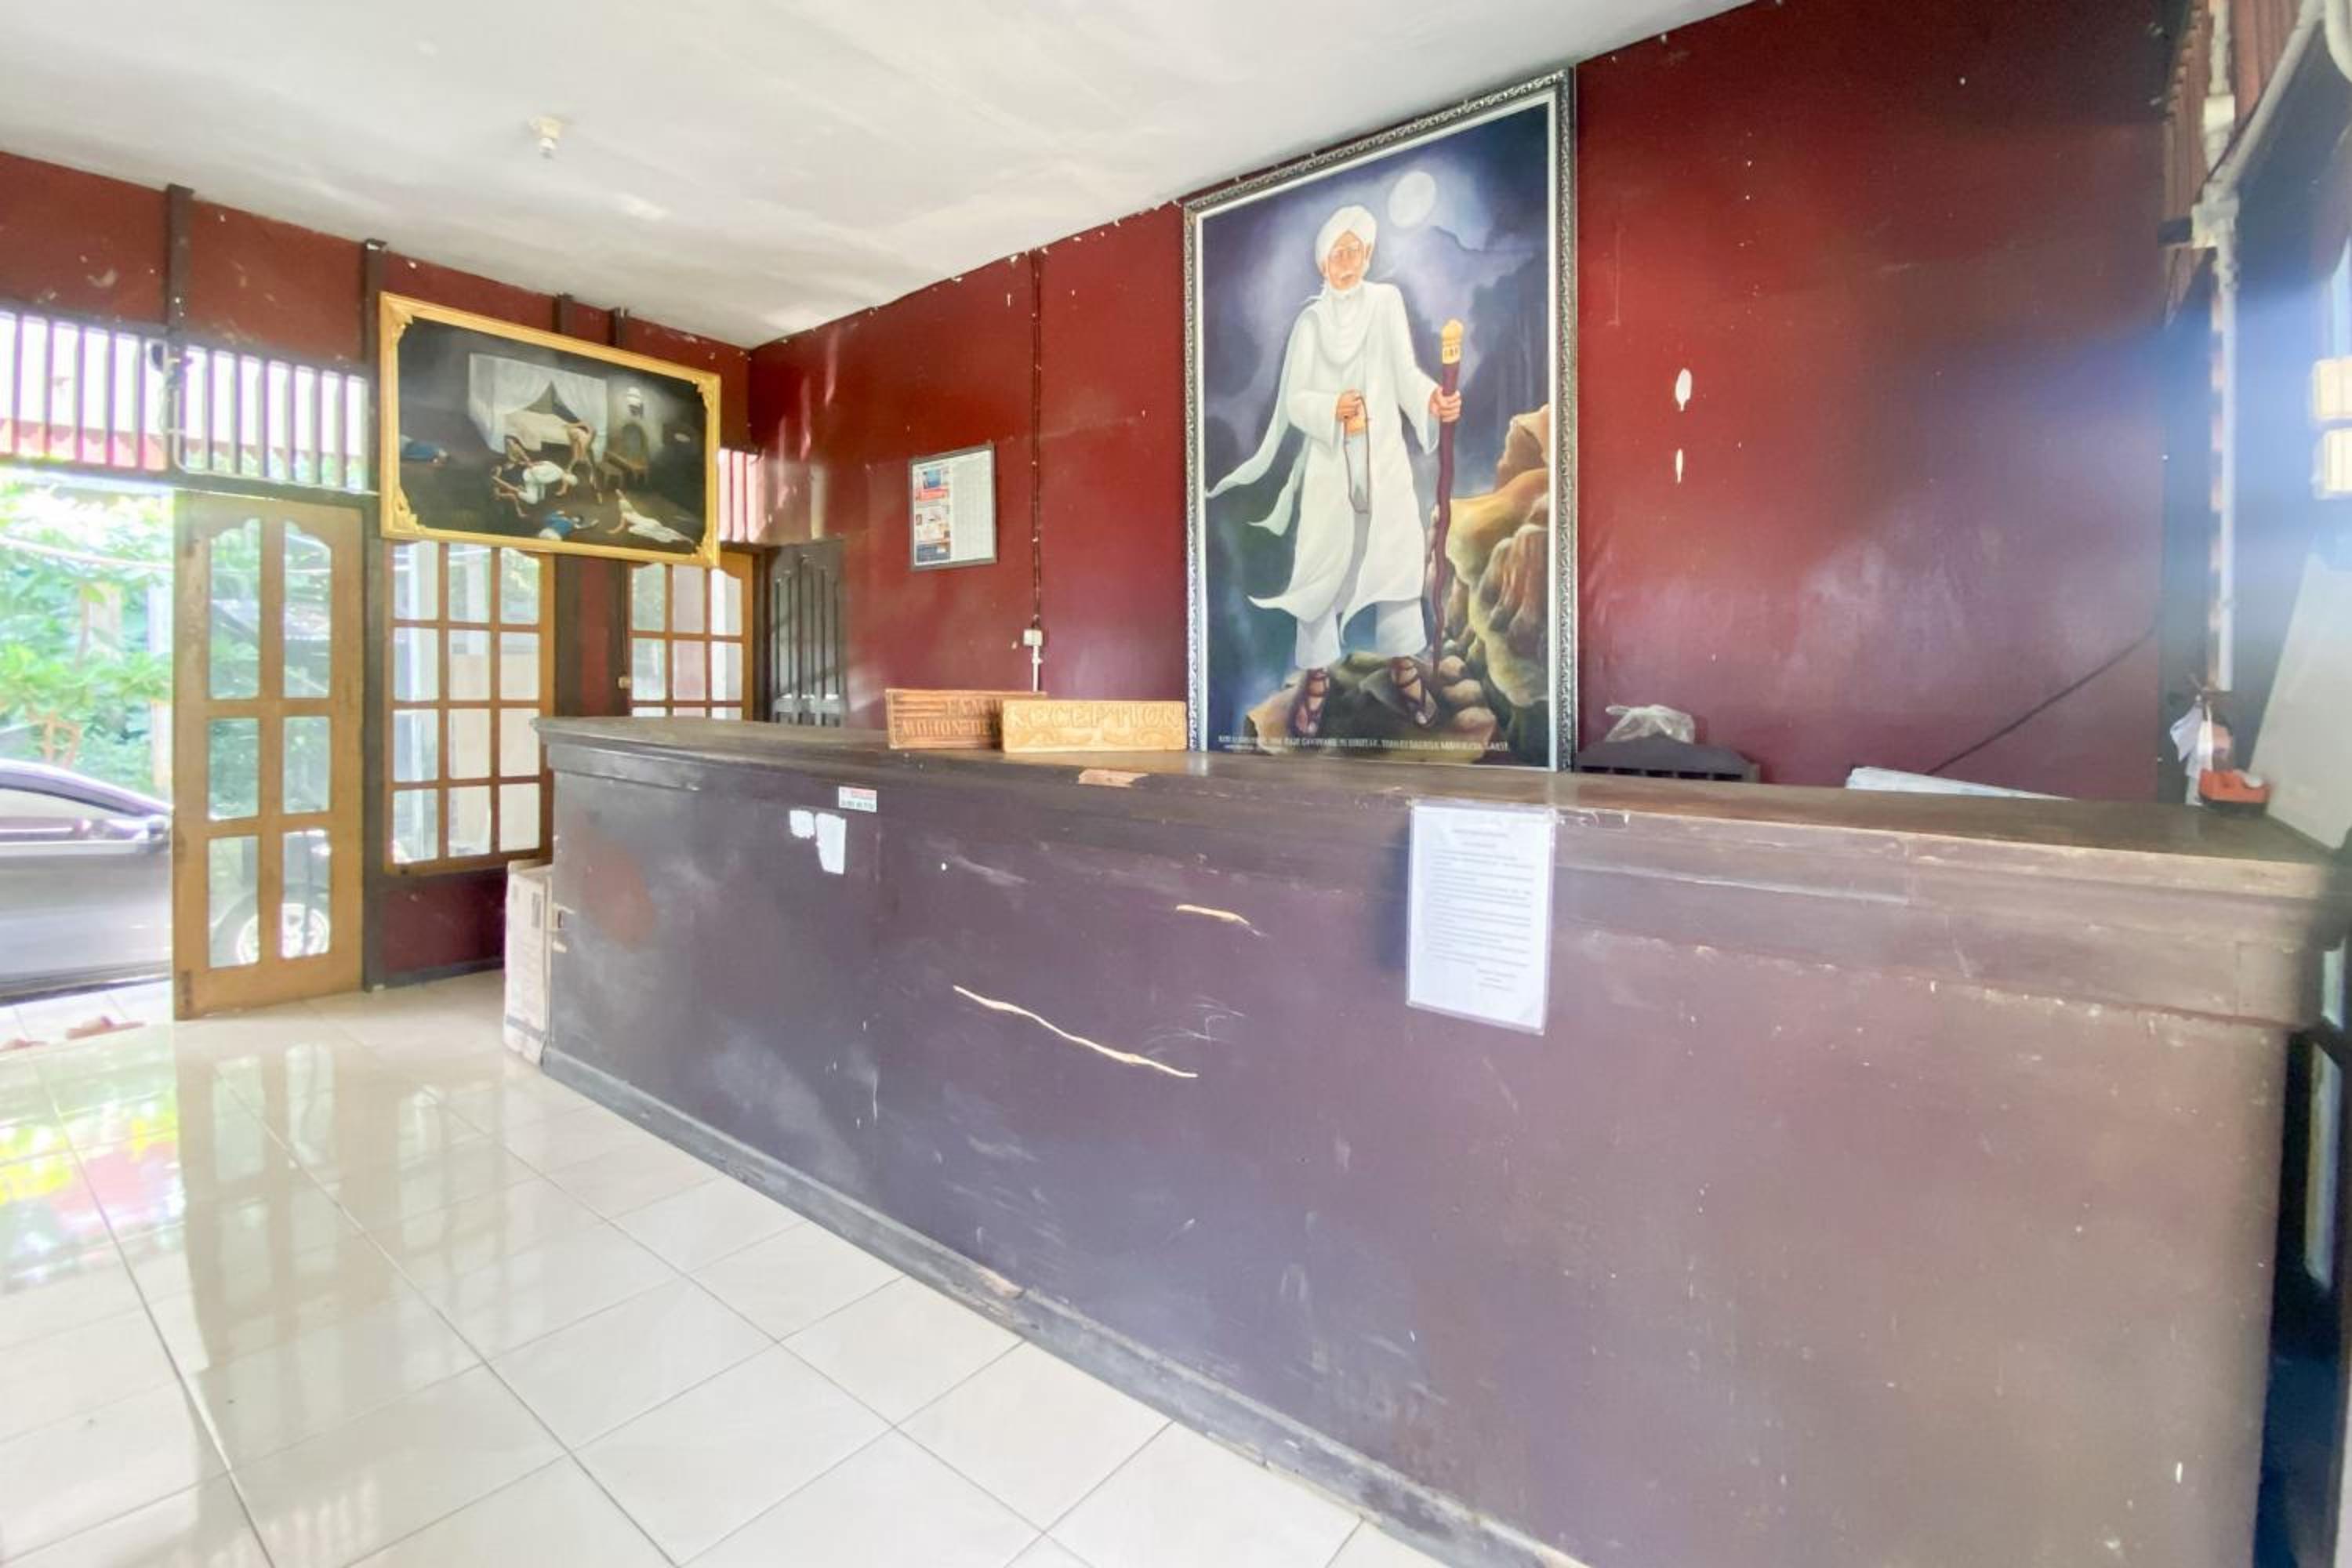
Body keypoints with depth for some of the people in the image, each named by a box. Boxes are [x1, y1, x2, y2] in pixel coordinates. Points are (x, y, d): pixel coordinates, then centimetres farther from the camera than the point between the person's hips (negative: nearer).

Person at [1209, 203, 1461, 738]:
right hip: (1328, 463, 0)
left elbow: (1404, 370, -7)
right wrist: (1334, 408, -20)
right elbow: (1294, 400, -1)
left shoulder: (1386, 302, 4)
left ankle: (1404, 660, 16)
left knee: (1396, 556, 1)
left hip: (1385, 458, 0)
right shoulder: (1310, 321, 6)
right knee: (1321, 567, -2)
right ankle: (1316, 675, 8)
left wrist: (1433, 398, -27)